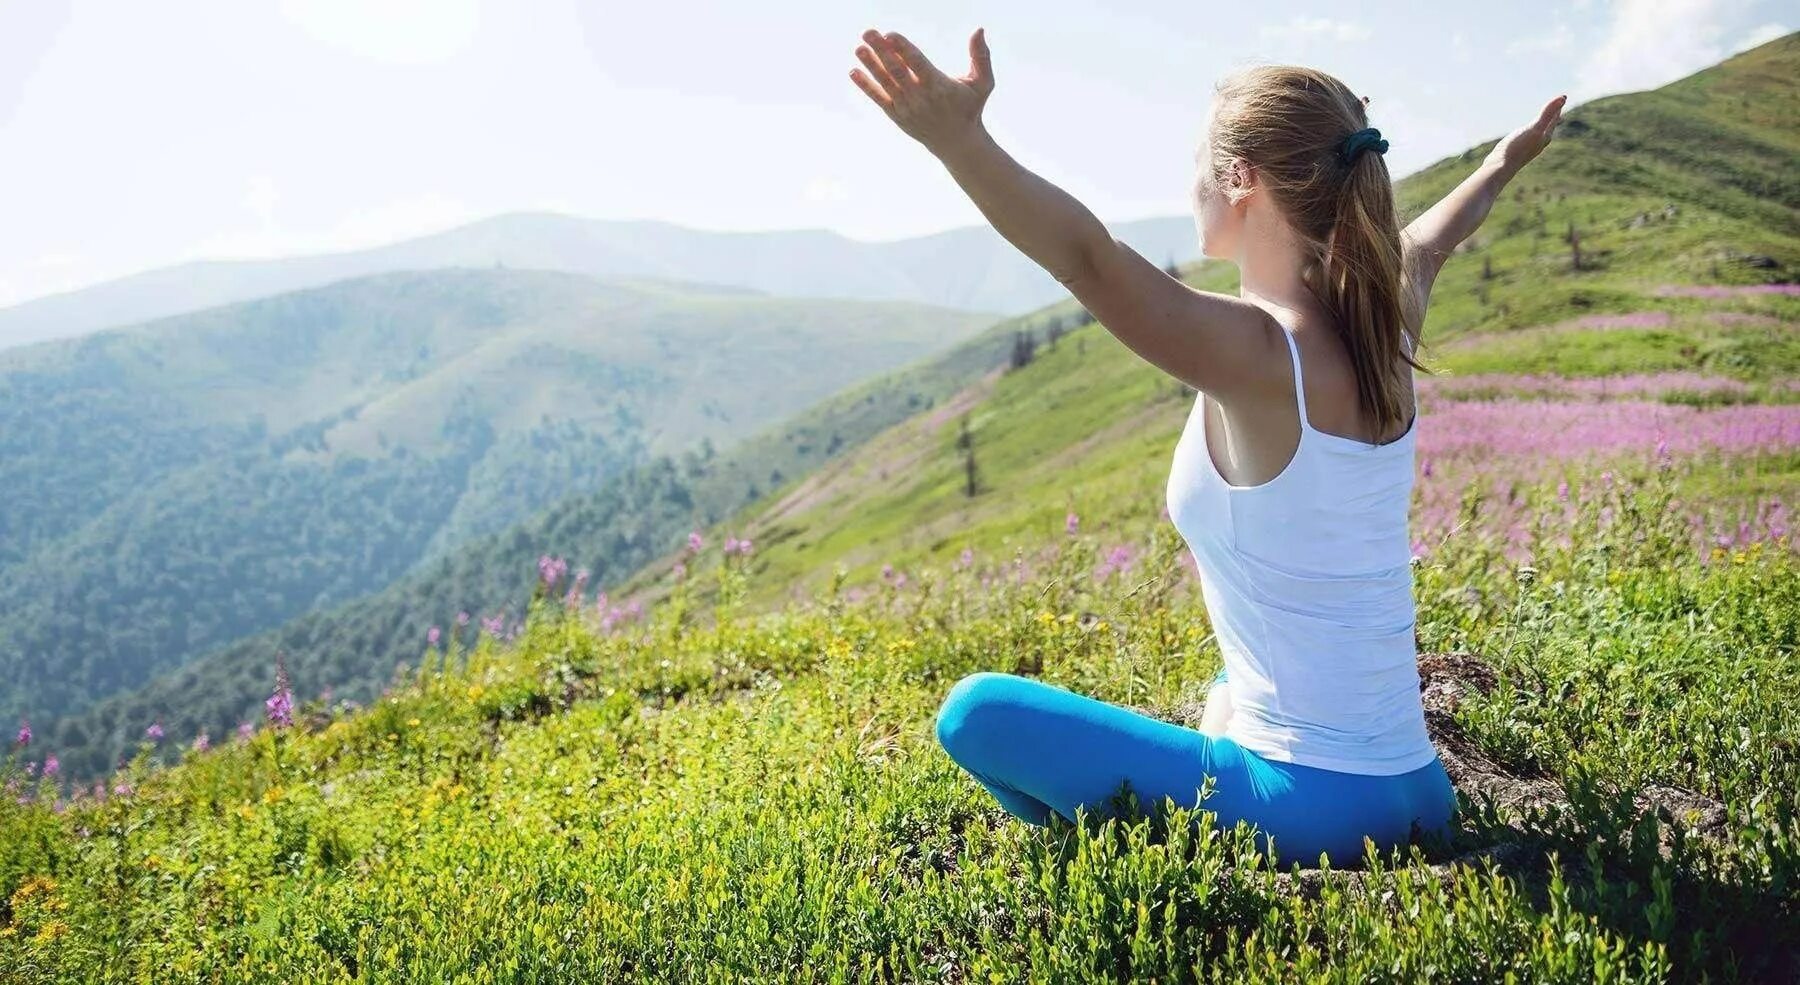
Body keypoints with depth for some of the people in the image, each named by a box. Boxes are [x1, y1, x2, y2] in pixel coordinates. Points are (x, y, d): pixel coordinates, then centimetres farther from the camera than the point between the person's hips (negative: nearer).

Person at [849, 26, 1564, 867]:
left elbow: (1092, 263, -38)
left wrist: (958, 140, -51)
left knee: (977, 712, 0)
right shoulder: (1385, 331, 2)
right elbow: (1427, 242, 25)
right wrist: (1504, 162, 44)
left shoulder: (1260, 355, -21)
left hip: (1305, 810, -8)